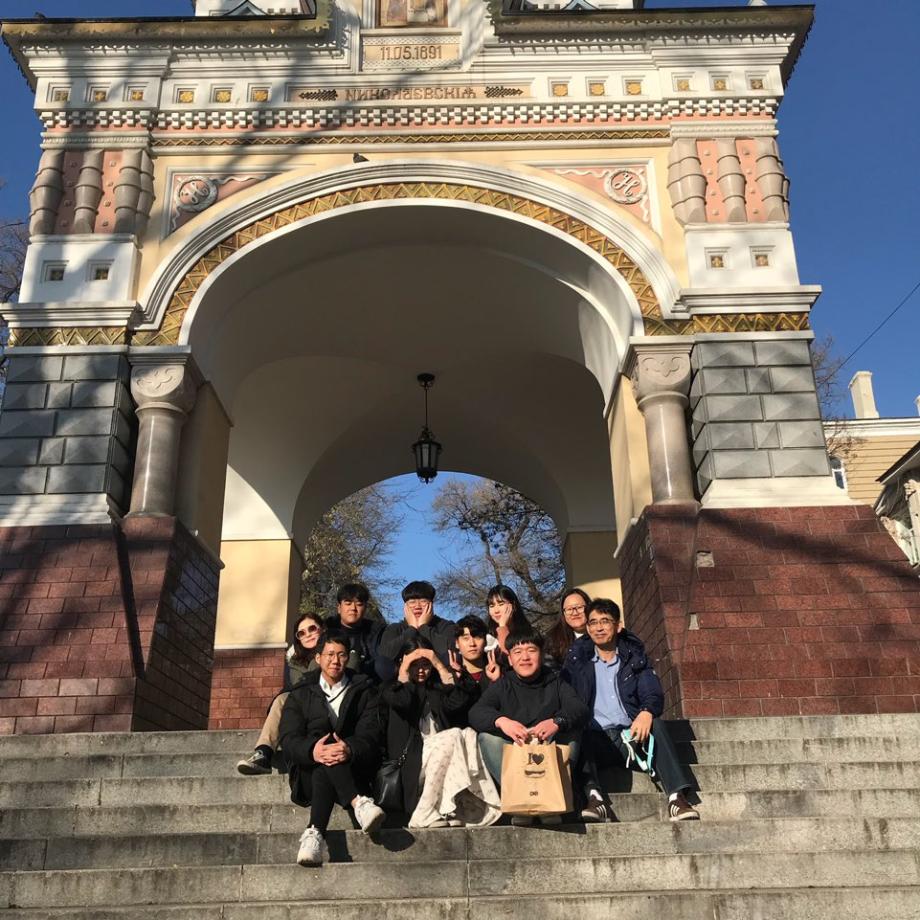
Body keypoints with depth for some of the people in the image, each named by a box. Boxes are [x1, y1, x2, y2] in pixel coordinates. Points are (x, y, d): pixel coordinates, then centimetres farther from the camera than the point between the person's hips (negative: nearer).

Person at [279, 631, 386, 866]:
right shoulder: (301, 694, 14)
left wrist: (349, 749, -31)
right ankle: (359, 802, -49)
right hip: (308, 772, 0)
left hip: (352, 766, 0)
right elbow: (289, 739, -2)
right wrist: (312, 751, -27)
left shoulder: (364, 691, 11)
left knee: (325, 773, -34)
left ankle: (314, 832, -50)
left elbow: (370, 736, -5)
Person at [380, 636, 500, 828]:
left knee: (468, 735, -27)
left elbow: (459, 701, 3)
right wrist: (405, 668, 3)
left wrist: (439, 665, 4)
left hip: (445, 752, 4)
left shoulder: (438, 687, 25)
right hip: (411, 758, -4)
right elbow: (401, 702, -9)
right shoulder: (391, 688, 16)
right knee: (453, 736, -29)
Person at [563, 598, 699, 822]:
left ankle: (676, 798, -37)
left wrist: (646, 712, -22)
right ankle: (595, 797, -46)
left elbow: (654, 695, 2)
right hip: (596, 739, 0)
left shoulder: (635, 657, 15)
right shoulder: (577, 659, 15)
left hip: (631, 736, 1)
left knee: (656, 724, -29)